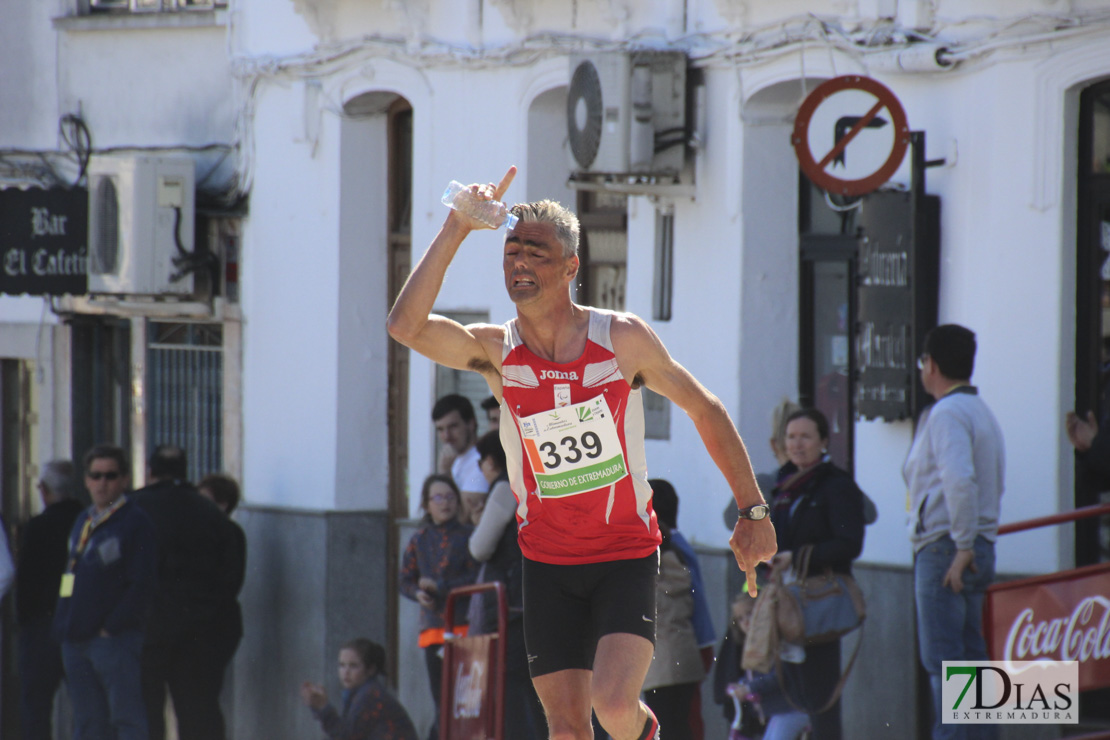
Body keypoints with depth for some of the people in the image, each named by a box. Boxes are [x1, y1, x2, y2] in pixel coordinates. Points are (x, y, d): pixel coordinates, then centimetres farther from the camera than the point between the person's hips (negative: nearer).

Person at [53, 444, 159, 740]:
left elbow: (141, 585, -12)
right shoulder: (81, 523, 18)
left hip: (114, 639, -8)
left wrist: (110, 627, -14)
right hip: (76, 639, 8)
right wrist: (63, 624, 10)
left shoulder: (136, 523, -6)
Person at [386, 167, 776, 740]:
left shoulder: (623, 339, -9)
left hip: (627, 555, -2)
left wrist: (753, 511, 5)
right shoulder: (494, 351, -8)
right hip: (547, 561, 2)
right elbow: (406, 325, -27)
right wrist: (456, 229, -30)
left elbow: (706, 411, 4)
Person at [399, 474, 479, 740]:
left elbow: (476, 578, -5)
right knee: (440, 696, 4)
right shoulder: (419, 540, 13)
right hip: (432, 625, 4)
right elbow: (405, 580, 17)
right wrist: (418, 594, -4)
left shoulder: (467, 537, 1)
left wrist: (440, 586, -10)